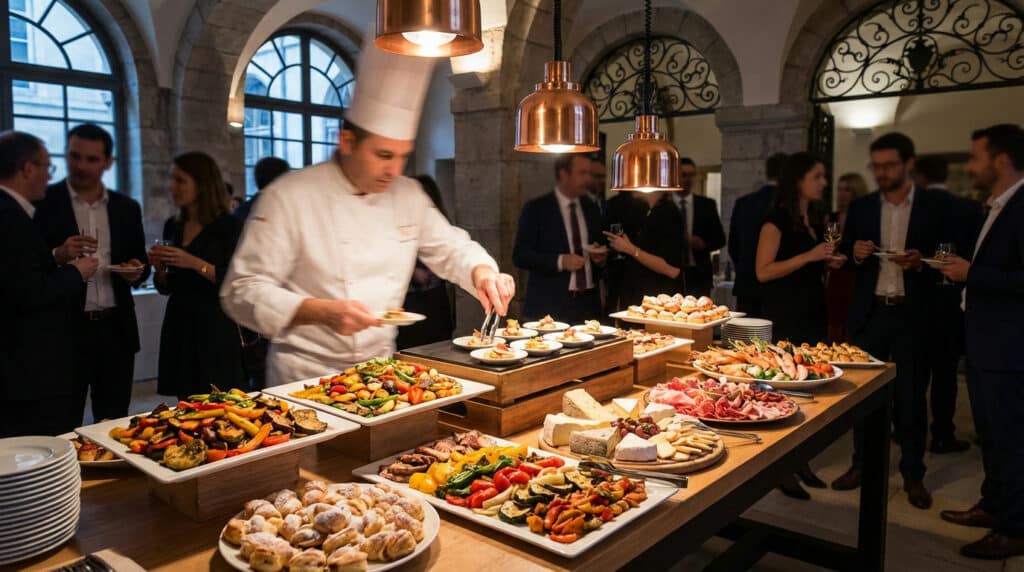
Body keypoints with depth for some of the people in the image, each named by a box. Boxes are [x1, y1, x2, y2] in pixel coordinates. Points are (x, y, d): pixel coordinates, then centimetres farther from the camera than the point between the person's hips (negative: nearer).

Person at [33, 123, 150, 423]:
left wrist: (136, 270, -6)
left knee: (115, 424, 11)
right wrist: (57, 256, -21)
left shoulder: (127, 207, 10)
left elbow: (141, 262, 16)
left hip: (116, 329, 3)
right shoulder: (43, 202, -1)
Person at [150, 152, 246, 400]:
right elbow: (166, 288, 16)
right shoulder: (172, 226, 11)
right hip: (179, 327, 6)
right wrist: (159, 267, -3)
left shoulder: (227, 225, -7)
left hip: (216, 329, -6)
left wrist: (195, 263, -20)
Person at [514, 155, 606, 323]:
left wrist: (600, 258, -1)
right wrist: (560, 261, -20)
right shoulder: (536, 208, -4)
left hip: (588, 304, 5)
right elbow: (520, 256, -9)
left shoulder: (591, 208, 12)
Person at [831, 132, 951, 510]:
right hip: (869, 312, 2)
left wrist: (920, 262, -18)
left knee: (911, 394, 6)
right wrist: (856, 254, -11)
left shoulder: (935, 206, 0)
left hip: (912, 313, -2)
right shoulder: (861, 207, 7)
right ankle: (861, 464, 21)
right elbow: (847, 261, 10)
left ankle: (913, 474, 18)